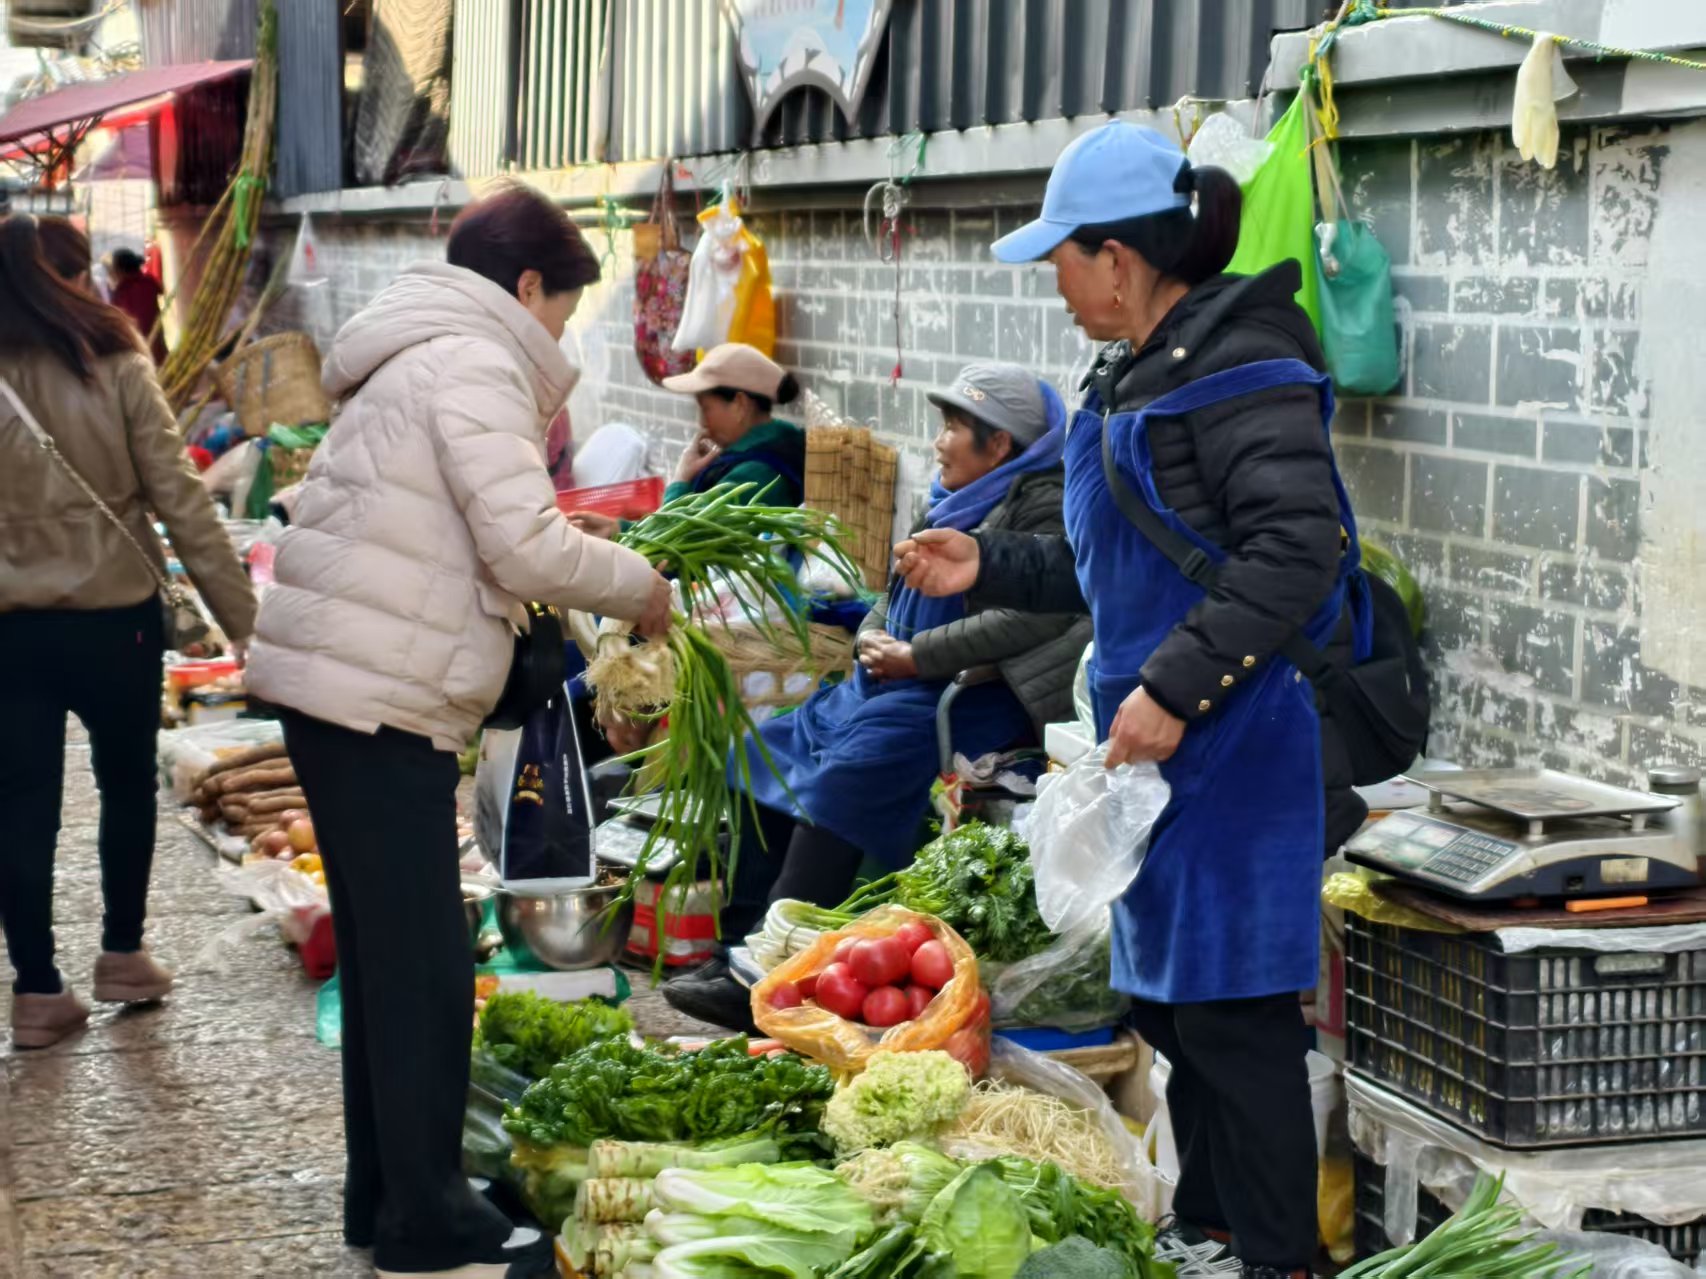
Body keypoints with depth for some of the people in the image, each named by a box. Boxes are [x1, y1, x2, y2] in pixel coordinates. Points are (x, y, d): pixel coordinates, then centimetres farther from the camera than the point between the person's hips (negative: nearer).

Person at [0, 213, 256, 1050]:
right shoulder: (111, 365, -8)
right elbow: (179, 500, -9)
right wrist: (242, 616, -5)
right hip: (115, 615, 0)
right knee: (127, 781, 20)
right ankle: (122, 955, 31)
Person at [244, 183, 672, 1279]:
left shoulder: (424, 357, 22)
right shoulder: (474, 364, -10)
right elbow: (526, 547, -18)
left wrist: (588, 594, 17)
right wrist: (637, 585, -3)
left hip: (337, 684, 11)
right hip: (378, 697, -11)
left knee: (386, 955, 17)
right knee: (426, 968, -4)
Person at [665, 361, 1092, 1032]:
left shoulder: (1044, 505, -8)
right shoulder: (953, 502, 20)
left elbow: (1033, 616, -22)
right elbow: (896, 595, 27)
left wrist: (915, 657, -19)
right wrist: (874, 638, 2)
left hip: (981, 694, -10)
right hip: (903, 679, 11)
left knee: (851, 772, -28)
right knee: (773, 751, 0)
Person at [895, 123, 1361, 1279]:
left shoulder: (1240, 367, -15)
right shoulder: (1134, 378, 15)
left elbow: (1296, 552, -23)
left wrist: (1175, 685, -25)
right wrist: (991, 567, 15)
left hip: (1231, 742, -10)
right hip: (1151, 742, 10)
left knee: (1232, 1013, -3)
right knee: (1168, 1001, 17)